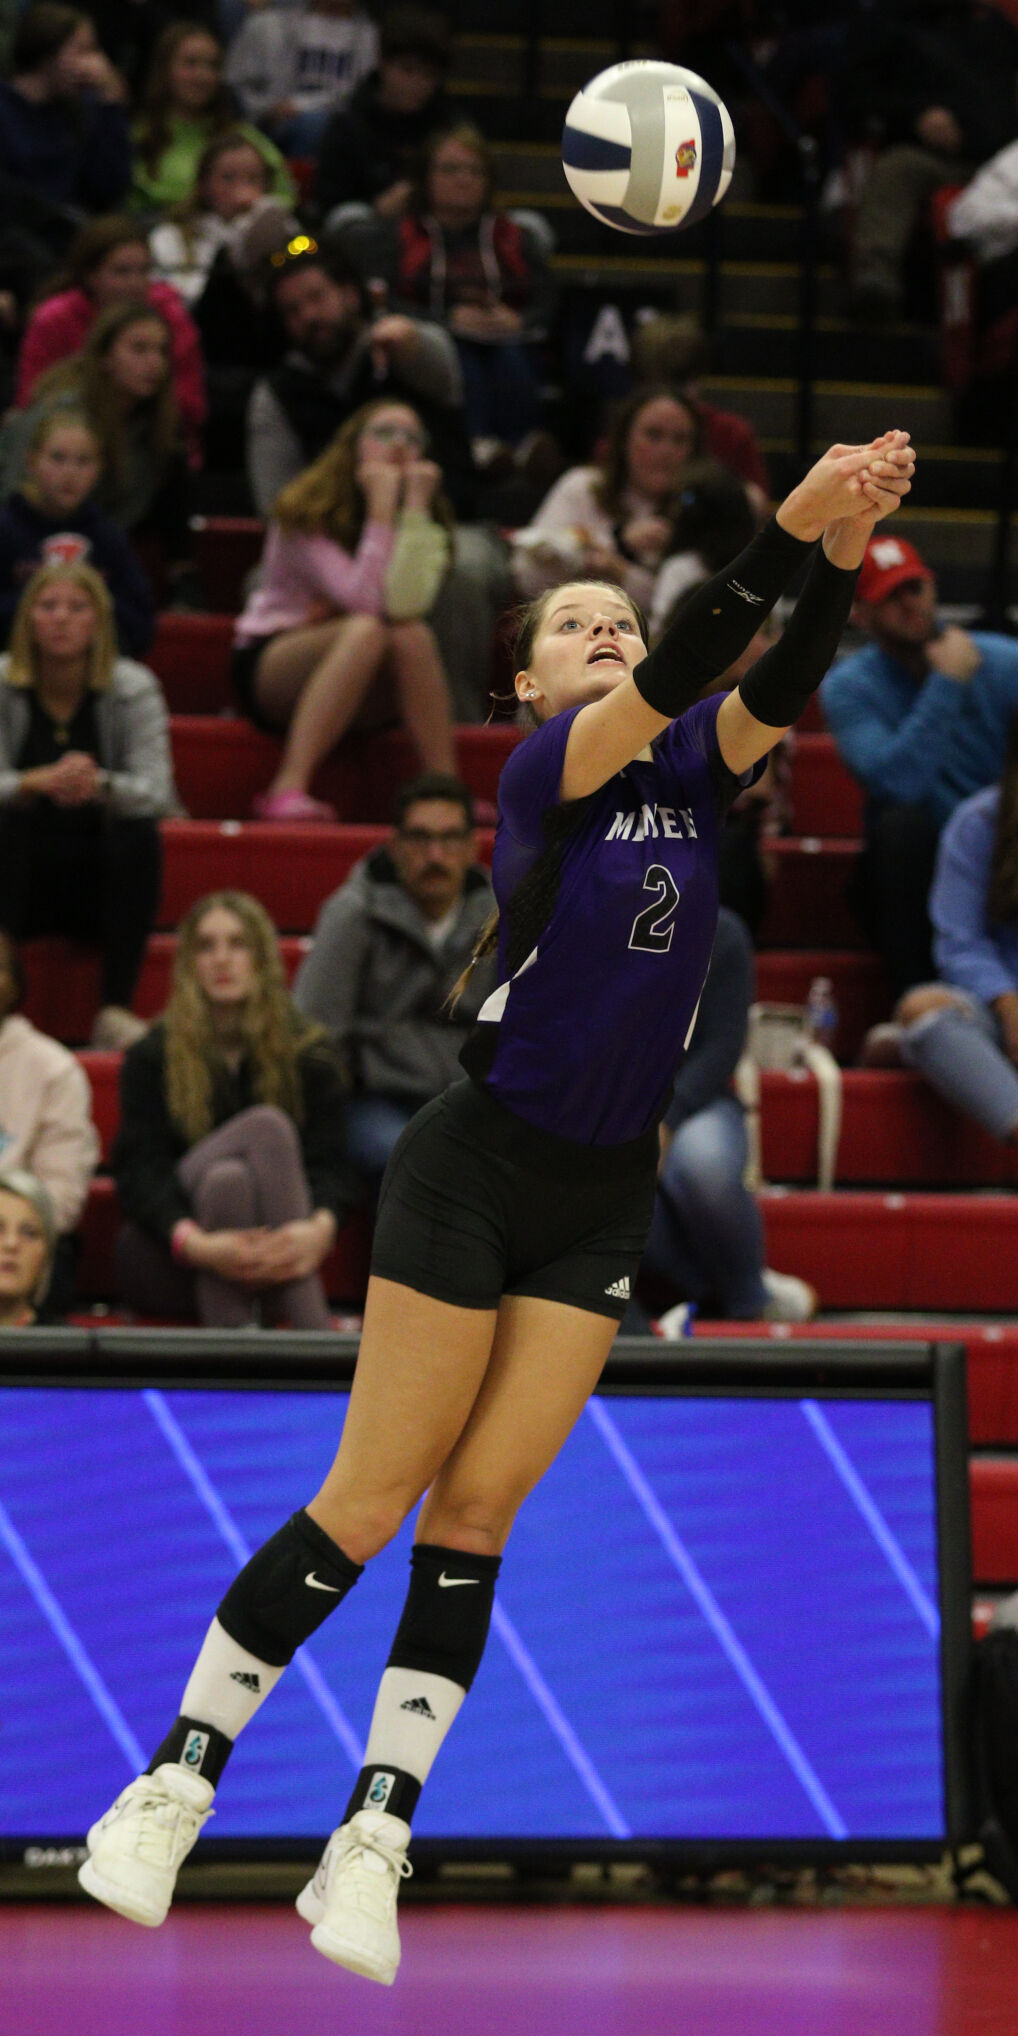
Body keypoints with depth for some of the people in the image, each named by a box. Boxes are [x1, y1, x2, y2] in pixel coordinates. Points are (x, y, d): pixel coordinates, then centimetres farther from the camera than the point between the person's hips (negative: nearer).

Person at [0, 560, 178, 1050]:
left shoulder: (133, 688, -5)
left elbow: (155, 791, -17)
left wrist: (100, 785, -40)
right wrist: (40, 782, -39)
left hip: (99, 881, 0)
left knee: (138, 835, -30)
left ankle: (115, 1009, -33)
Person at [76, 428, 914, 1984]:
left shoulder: (693, 772, 7)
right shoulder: (545, 769, -8)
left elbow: (775, 689, -12)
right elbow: (664, 690, -26)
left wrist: (842, 555, -29)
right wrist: (786, 528, -37)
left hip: (604, 1199, 5)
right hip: (478, 1166, -5)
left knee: (478, 1509, 1)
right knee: (371, 1497, -4)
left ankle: (372, 1845, 2)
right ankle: (176, 1781, 6)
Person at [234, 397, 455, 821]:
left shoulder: (425, 521, -1)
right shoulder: (307, 513, -13)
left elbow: (406, 604, -23)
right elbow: (365, 602, -27)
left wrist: (415, 508, -23)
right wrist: (381, 509, -25)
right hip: (268, 663, -4)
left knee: (412, 635, -27)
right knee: (365, 631, -33)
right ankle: (288, 789, -42)